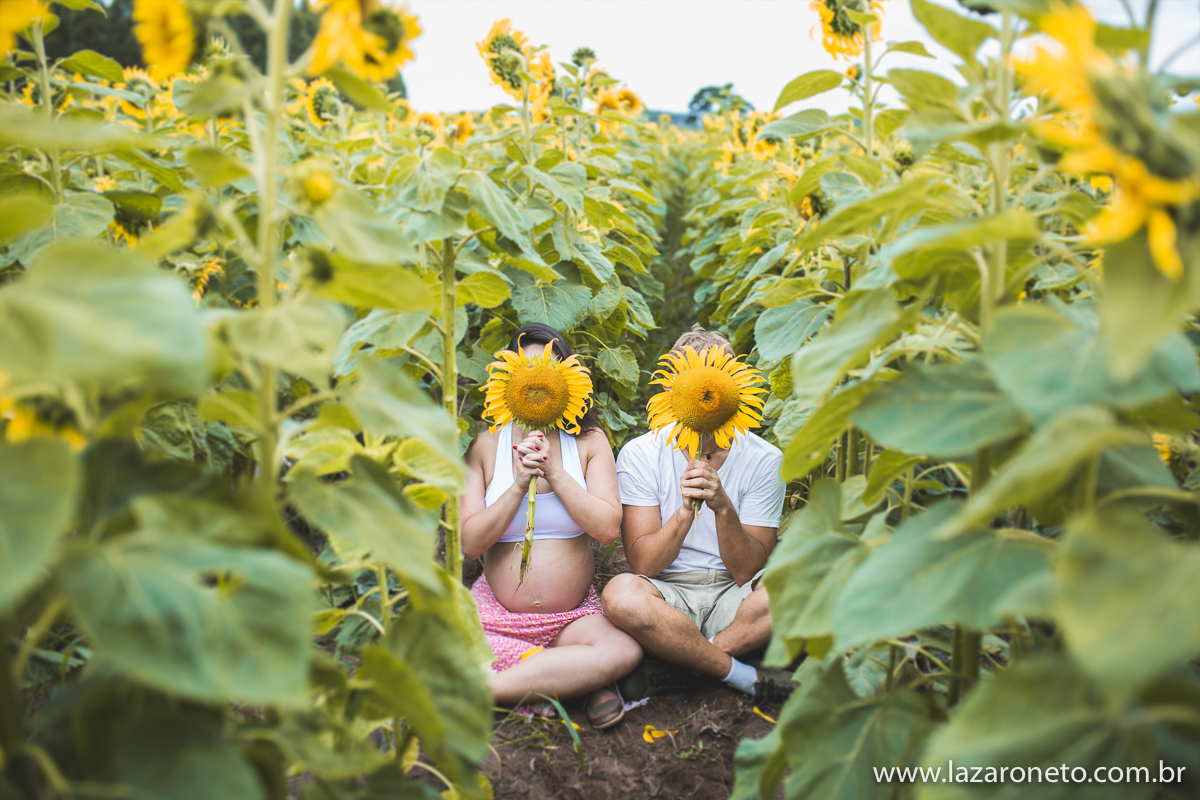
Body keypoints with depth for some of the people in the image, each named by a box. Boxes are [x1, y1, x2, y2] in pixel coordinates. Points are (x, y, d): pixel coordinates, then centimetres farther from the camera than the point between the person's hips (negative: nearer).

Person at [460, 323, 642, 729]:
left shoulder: (589, 441, 2)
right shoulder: (484, 444, 0)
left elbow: (608, 529, -9)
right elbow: (470, 543, -7)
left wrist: (554, 472, -14)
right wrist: (519, 484, -16)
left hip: (574, 614, 0)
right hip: (496, 613, 0)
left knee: (624, 652, -32)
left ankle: (481, 690, -20)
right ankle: (581, 676, -14)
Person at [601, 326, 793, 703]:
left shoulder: (763, 459, -5)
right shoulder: (641, 454, -6)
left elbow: (747, 572, -10)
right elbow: (643, 565, -13)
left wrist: (723, 508, -28)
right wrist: (686, 512, -29)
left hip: (733, 597, 2)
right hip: (668, 596, -1)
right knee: (622, 595, -35)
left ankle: (671, 668, -21)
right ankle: (749, 679, -17)